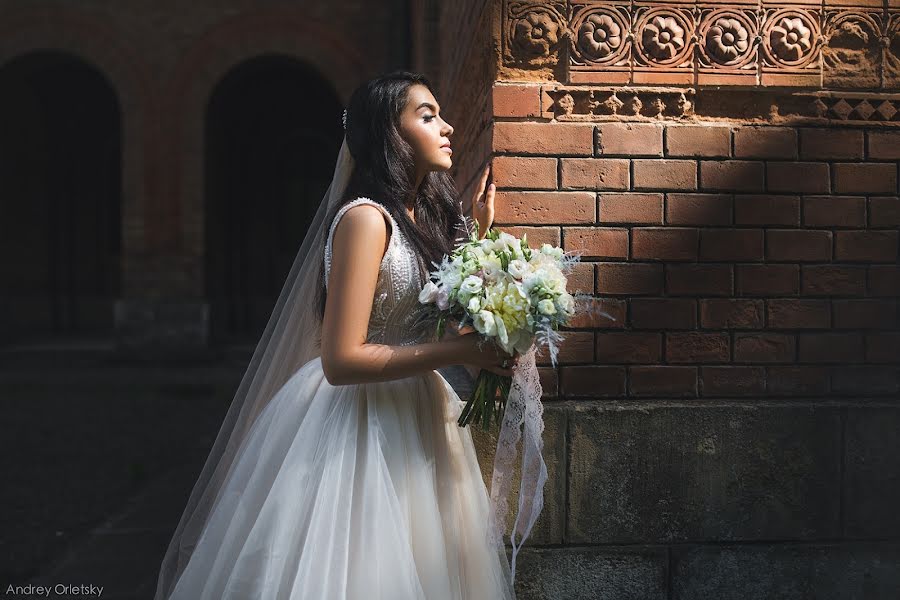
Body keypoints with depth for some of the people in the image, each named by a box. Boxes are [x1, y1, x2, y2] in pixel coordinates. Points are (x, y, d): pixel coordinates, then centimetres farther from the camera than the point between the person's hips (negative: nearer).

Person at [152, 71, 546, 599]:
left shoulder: (425, 214, 9)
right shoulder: (366, 218, -17)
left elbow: (452, 311, 11)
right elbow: (341, 360, -23)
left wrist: (479, 230, 9)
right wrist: (458, 352, -22)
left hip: (412, 417, 9)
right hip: (362, 426, -9)